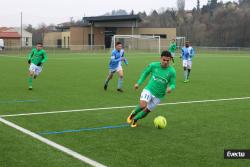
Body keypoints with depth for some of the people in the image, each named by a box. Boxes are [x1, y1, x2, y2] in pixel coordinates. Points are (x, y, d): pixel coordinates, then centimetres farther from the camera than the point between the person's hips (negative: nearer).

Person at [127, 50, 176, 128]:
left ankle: (135, 119, 38)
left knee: (146, 111, 8)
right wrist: (139, 83, 3)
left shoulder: (172, 71, -12)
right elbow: (145, 73, 8)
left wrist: (170, 88, -28)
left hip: (158, 95, 1)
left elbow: (173, 84, -5)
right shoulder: (153, 65, -9)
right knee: (142, 105, -26)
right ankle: (133, 113, 7)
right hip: (148, 90, -1)